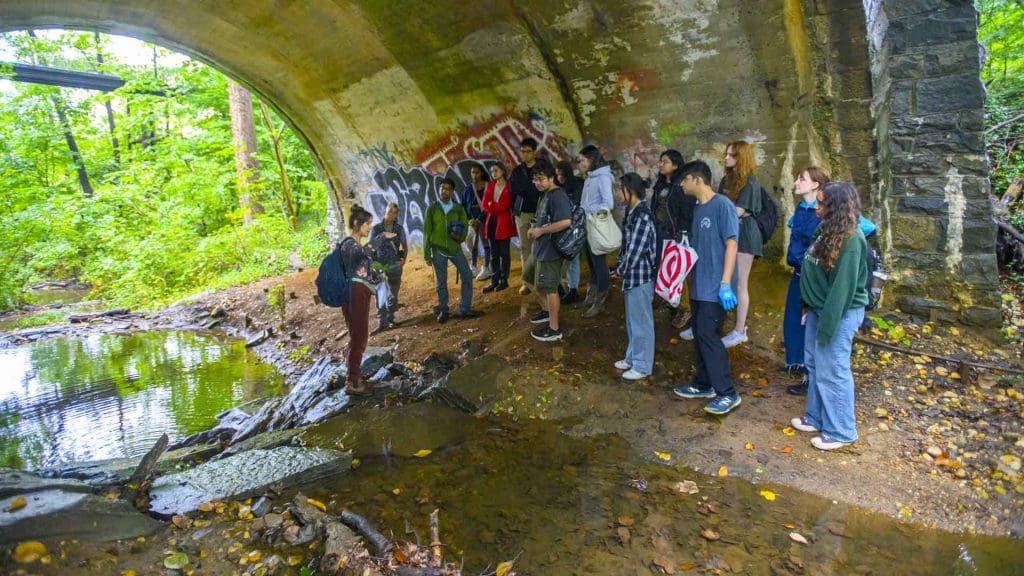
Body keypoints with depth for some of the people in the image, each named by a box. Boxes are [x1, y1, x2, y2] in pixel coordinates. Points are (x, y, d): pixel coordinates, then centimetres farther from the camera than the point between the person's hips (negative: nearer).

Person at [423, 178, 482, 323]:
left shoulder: (458, 208, 2)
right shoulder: (432, 209, -2)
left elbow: (465, 225, 9)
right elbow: (427, 232, 0)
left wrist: (460, 236, -15)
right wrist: (427, 254, -2)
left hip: (455, 248, 2)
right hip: (438, 250, -2)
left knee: (467, 276, -1)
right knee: (441, 282, 4)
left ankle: (465, 309, 10)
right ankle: (443, 311, 20)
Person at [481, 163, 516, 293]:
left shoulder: (509, 186, -4)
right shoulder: (489, 186, 12)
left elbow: (505, 206, -13)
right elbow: (485, 205, 3)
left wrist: (492, 206, -4)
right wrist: (496, 207, -11)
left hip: (504, 222, -5)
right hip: (491, 221, 5)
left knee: (504, 253, 1)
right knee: (493, 254, 6)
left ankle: (503, 281, 9)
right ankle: (494, 281, 10)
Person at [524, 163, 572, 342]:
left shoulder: (558, 196, -19)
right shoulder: (545, 195, 12)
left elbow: (565, 221, -32)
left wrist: (540, 231, -23)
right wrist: (534, 228, 5)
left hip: (550, 250, -10)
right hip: (539, 248, 10)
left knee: (549, 288, -1)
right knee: (530, 280, 23)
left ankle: (554, 329, 11)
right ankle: (546, 310, 40)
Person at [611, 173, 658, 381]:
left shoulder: (643, 217, -21)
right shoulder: (633, 212, 8)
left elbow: (635, 251, -21)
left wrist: (619, 270, -9)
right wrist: (621, 268, 7)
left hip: (641, 276, -10)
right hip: (633, 274, 10)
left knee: (641, 321, 2)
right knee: (632, 320, 20)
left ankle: (642, 365, 14)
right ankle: (633, 357, 34)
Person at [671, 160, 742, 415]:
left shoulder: (722, 205, -12)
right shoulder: (698, 208, 12)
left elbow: (731, 244, -16)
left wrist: (726, 283, -21)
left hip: (716, 286, -8)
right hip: (699, 284, 8)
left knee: (707, 335, -10)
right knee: (700, 334, 13)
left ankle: (728, 393, -2)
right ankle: (703, 384, 25)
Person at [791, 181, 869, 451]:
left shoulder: (850, 239, -20)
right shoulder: (828, 229, 8)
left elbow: (843, 287, -22)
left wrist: (827, 325, -21)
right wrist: (811, 308, 14)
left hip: (840, 313, -9)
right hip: (818, 308, 10)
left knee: (832, 373, 0)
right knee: (814, 366, 18)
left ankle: (841, 431, 15)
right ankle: (816, 418, 33)